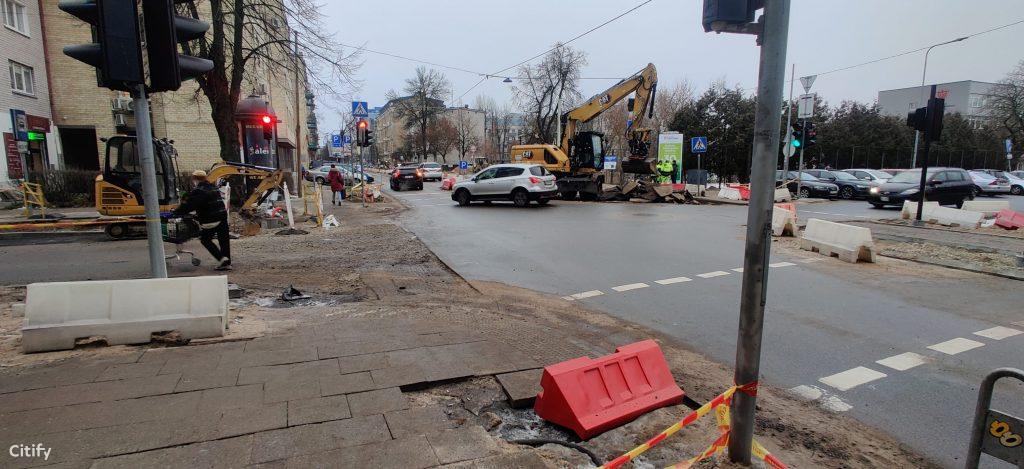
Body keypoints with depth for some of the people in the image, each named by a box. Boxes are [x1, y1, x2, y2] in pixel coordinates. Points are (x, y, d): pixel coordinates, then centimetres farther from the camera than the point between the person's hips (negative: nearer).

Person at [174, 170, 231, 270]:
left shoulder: (198, 191, -9)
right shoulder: (214, 187, 16)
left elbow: (187, 205, -10)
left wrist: (176, 212, 5)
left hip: (210, 220, -7)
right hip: (223, 216, 7)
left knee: (205, 239, 7)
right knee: (224, 240, 8)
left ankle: (222, 258, -7)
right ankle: (227, 263, 9)